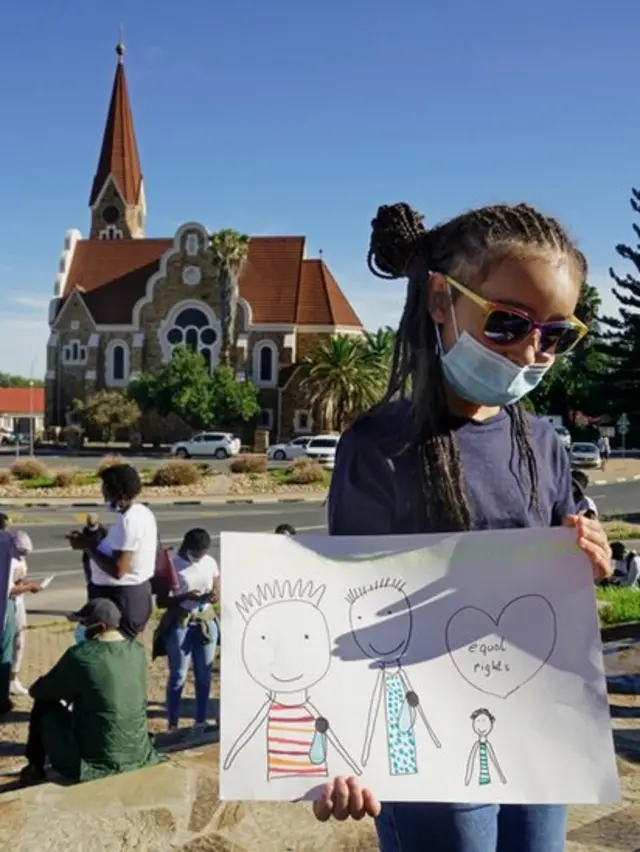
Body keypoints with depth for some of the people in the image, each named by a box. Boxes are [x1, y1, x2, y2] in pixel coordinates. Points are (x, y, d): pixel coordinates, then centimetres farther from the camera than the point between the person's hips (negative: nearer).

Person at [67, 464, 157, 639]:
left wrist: (87, 546, -17)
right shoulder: (142, 513, 9)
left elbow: (117, 569, -27)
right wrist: (93, 542, 7)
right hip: (136, 595, 10)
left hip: (121, 600, -10)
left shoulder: (128, 521, -23)